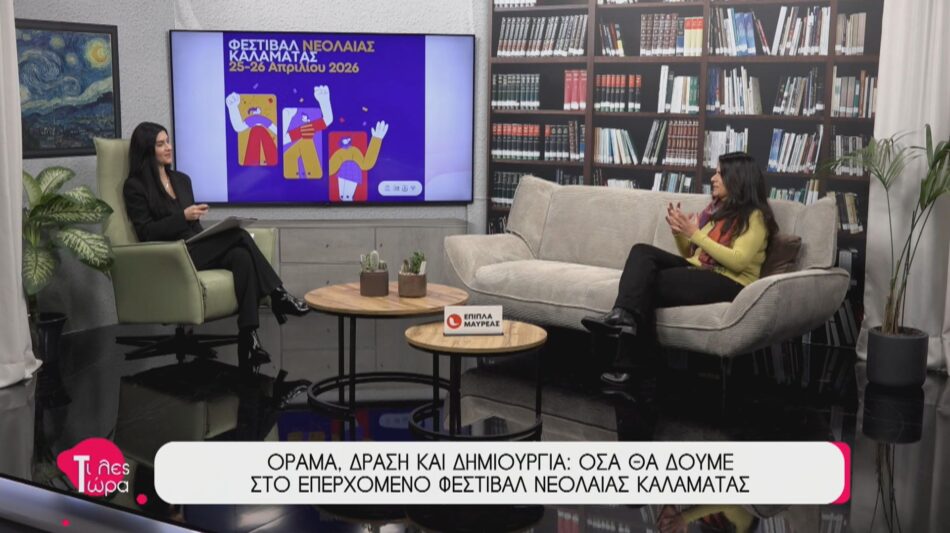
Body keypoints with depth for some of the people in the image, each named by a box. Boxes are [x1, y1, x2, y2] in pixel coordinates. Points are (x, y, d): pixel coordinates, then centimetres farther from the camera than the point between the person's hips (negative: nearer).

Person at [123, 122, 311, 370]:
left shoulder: (182, 180, 22)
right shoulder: (135, 187, 2)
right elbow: (146, 233, -8)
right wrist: (183, 216, -17)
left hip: (198, 249, 6)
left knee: (241, 257, -30)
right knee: (239, 235, -27)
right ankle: (278, 295, -25)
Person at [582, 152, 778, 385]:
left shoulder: (754, 217, -3)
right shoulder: (716, 208, 21)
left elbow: (738, 262, -18)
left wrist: (695, 234, -17)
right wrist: (679, 232, -1)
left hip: (729, 283, -8)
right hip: (697, 271, 8)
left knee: (649, 285, -23)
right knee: (642, 252, -16)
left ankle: (629, 366, -24)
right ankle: (624, 314, -40)